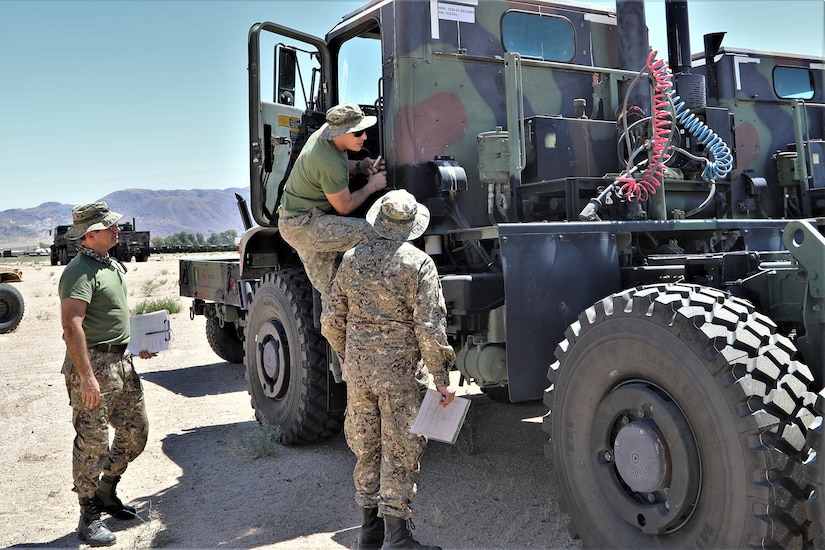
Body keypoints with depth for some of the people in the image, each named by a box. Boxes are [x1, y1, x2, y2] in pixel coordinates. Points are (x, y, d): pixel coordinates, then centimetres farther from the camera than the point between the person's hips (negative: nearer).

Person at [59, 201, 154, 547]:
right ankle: (89, 518, 13)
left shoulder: (113, 265, 14)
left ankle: (106, 492, 33)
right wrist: (86, 376, -28)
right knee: (92, 443, -1)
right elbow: (71, 325, -25)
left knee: (135, 433, 14)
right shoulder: (80, 271, -16)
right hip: (93, 363, -9)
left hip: (121, 362, 9)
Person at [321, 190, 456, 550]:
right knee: (400, 453, 4)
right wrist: (442, 378, -7)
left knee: (366, 449, 17)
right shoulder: (418, 263, -10)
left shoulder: (352, 259, 5)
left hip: (358, 370, 5)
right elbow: (429, 327, -14)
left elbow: (332, 321, 9)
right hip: (401, 372, -5)